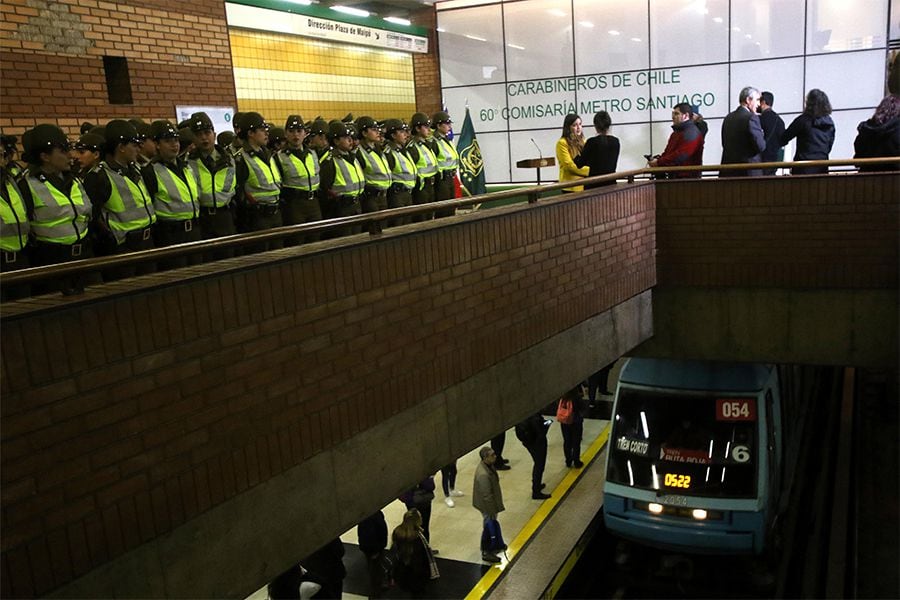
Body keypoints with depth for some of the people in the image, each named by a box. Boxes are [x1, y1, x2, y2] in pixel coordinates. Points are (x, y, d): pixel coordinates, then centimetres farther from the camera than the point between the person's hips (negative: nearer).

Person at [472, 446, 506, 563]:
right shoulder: (483, 474, -37)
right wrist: (492, 511, -19)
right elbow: (487, 496, -29)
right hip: (487, 505, -9)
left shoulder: (488, 465, -6)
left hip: (492, 502, 9)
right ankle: (486, 553, 27)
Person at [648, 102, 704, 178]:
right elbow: (668, 152, 20)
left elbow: (680, 156, -23)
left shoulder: (691, 133, -13)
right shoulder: (676, 133, 22)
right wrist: (657, 159, -2)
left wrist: (658, 162, -21)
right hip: (674, 176, 9)